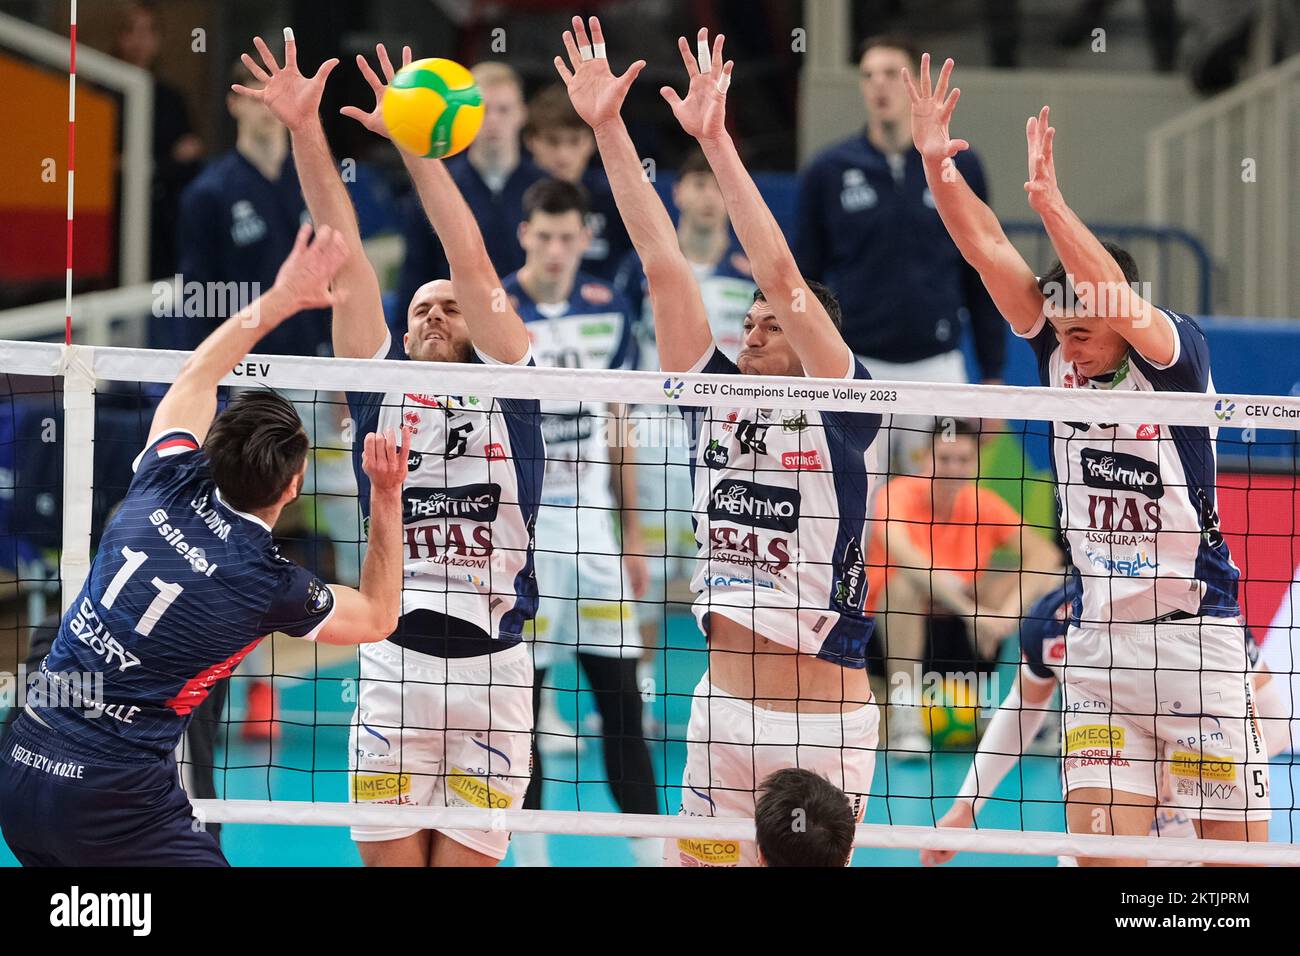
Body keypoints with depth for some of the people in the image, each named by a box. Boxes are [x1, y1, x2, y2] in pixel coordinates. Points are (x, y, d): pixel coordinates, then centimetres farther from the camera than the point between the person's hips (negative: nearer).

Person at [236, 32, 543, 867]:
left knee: (466, 864, 2)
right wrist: (306, 132, -5)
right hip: (393, 671, 1)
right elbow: (346, 262, 3)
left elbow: (474, 266, -4)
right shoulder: (383, 386, 11)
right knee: (391, 864, 1)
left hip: (493, 674, -1)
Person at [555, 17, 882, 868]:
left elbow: (781, 276, -17)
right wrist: (607, 127, -1)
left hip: (826, 726, -5)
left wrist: (715, 137, -21)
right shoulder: (717, 397, 7)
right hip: (723, 712, 5)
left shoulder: (840, 408, -6)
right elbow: (663, 263, 3)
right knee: (696, 860, 6)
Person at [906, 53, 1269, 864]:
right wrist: (938, 165, -18)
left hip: (1196, 632, -5)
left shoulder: (1176, 354, -10)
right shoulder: (1059, 355, 3)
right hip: (1099, 638, 5)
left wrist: (1049, 199, -39)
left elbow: (1127, 309, -31)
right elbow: (990, 252, -4)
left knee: (1235, 845, -1)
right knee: (1100, 846, -2)